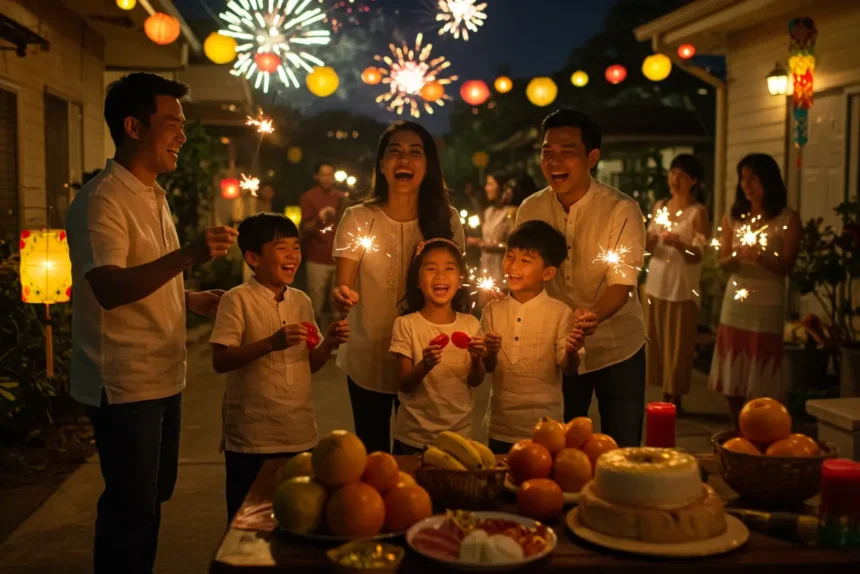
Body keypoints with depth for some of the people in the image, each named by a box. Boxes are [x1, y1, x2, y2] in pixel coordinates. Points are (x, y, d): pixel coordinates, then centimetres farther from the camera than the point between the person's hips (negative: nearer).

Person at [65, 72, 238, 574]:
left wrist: (192, 299, 8)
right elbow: (109, 290, -30)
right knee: (132, 509, 1)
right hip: (124, 385, -9)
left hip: (163, 377, 9)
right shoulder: (102, 200, -16)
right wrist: (188, 255, -40)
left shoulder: (154, 196, 13)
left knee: (154, 496, 19)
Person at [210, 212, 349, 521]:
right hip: (251, 437, -5)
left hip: (300, 435, 5)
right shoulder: (238, 300, -8)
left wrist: (329, 343, -4)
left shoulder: (302, 301, 10)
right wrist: (272, 343, -27)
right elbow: (220, 361, -16)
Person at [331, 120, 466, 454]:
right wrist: (340, 298, -32)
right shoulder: (358, 218, -8)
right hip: (367, 363, -1)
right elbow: (342, 288, -11)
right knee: (372, 454, 12)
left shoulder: (446, 220, -4)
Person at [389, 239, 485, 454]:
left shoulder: (470, 324, -2)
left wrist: (476, 359, -19)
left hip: (460, 434, 3)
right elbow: (404, 385, -12)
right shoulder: (406, 324, -11)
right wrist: (425, 365, -31)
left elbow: (476, 381, 1)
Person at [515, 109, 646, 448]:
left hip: (617, 349, -3)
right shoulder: (530, 210, -3)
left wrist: (593, 315, -40)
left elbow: (622, 283, -21)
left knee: (622, 452, 6)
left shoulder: (622, 210, -15)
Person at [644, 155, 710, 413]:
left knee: (678, 346, 0)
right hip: (655, 284, 6)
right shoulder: (659, 206, 9)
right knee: (657, 343, 9)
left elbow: (697, 255, -13)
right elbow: (650, 247, 11)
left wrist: (678, 243, -31)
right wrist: (648, 241, -11)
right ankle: (665, 397, 20)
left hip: (682, 288, -5)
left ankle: (676, 400, 11)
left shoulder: (698, 212, -7)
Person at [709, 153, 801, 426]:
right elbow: (723, 261, 7)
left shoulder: (788, 219, -3)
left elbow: (786, 266, -7)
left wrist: (760, 257, -24)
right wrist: (735, 256, -16)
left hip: (767, 305, -4)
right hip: (735, 301, 4)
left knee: (762, 380, -3)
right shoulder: (733, 217, 9)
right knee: (733, 376, 6)